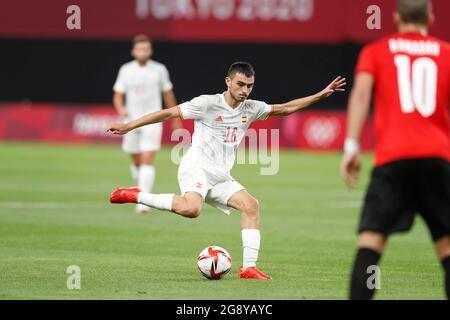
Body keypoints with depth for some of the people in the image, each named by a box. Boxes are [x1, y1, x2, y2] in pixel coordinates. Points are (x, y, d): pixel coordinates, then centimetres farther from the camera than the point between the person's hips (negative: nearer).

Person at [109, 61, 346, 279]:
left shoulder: (250, 109, 10)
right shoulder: (208, 103, -9)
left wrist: (321, 95, 13)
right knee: (191, 208, -36)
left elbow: (284, 109, 20)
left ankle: (248, 267, -8)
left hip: (220, 177, 7)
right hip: (196, 167, -7)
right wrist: (128, 127, -8)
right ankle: (135, 196, -21)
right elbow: (168, 113, -7)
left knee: (251, 205, -9)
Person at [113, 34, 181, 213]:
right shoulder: (126, 70, 3)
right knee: (136, 162, 12)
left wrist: (175, 119, 16)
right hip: (132, 120, 3)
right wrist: (121, 109, -19)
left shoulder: (159, 70, 0)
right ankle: (141, 190, 38)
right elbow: (118, 96, 4)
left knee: (148, 160, -15)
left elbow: (168, 94, 11)